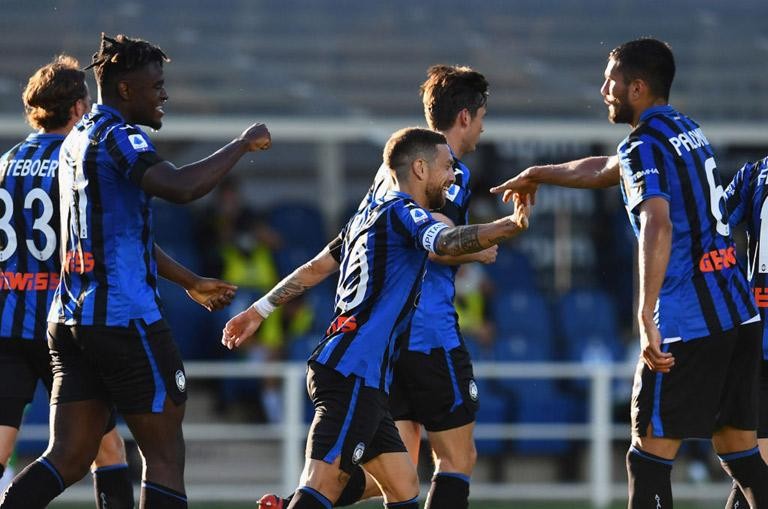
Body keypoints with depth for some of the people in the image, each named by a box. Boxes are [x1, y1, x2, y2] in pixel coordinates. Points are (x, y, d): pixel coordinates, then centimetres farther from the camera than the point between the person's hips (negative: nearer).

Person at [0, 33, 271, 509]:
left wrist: (192, 282, 35)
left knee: (68, 457, 5)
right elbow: (179, 187, -30)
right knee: (166, 454, 0)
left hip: (70, 320, 9)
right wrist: (243, 145, -17)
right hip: (124, 318, -9)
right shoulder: (118, 137, -11)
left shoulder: (77, 140, 19)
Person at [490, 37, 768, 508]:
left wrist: (647, 317, -32)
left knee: (650, 455, -2)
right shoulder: (688, 130, 18)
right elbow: (606, 170, 35)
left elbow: (658, 226, -27)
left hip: (688, 326, -8)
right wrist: (539, 174, 47)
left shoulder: (644, 146, -10)